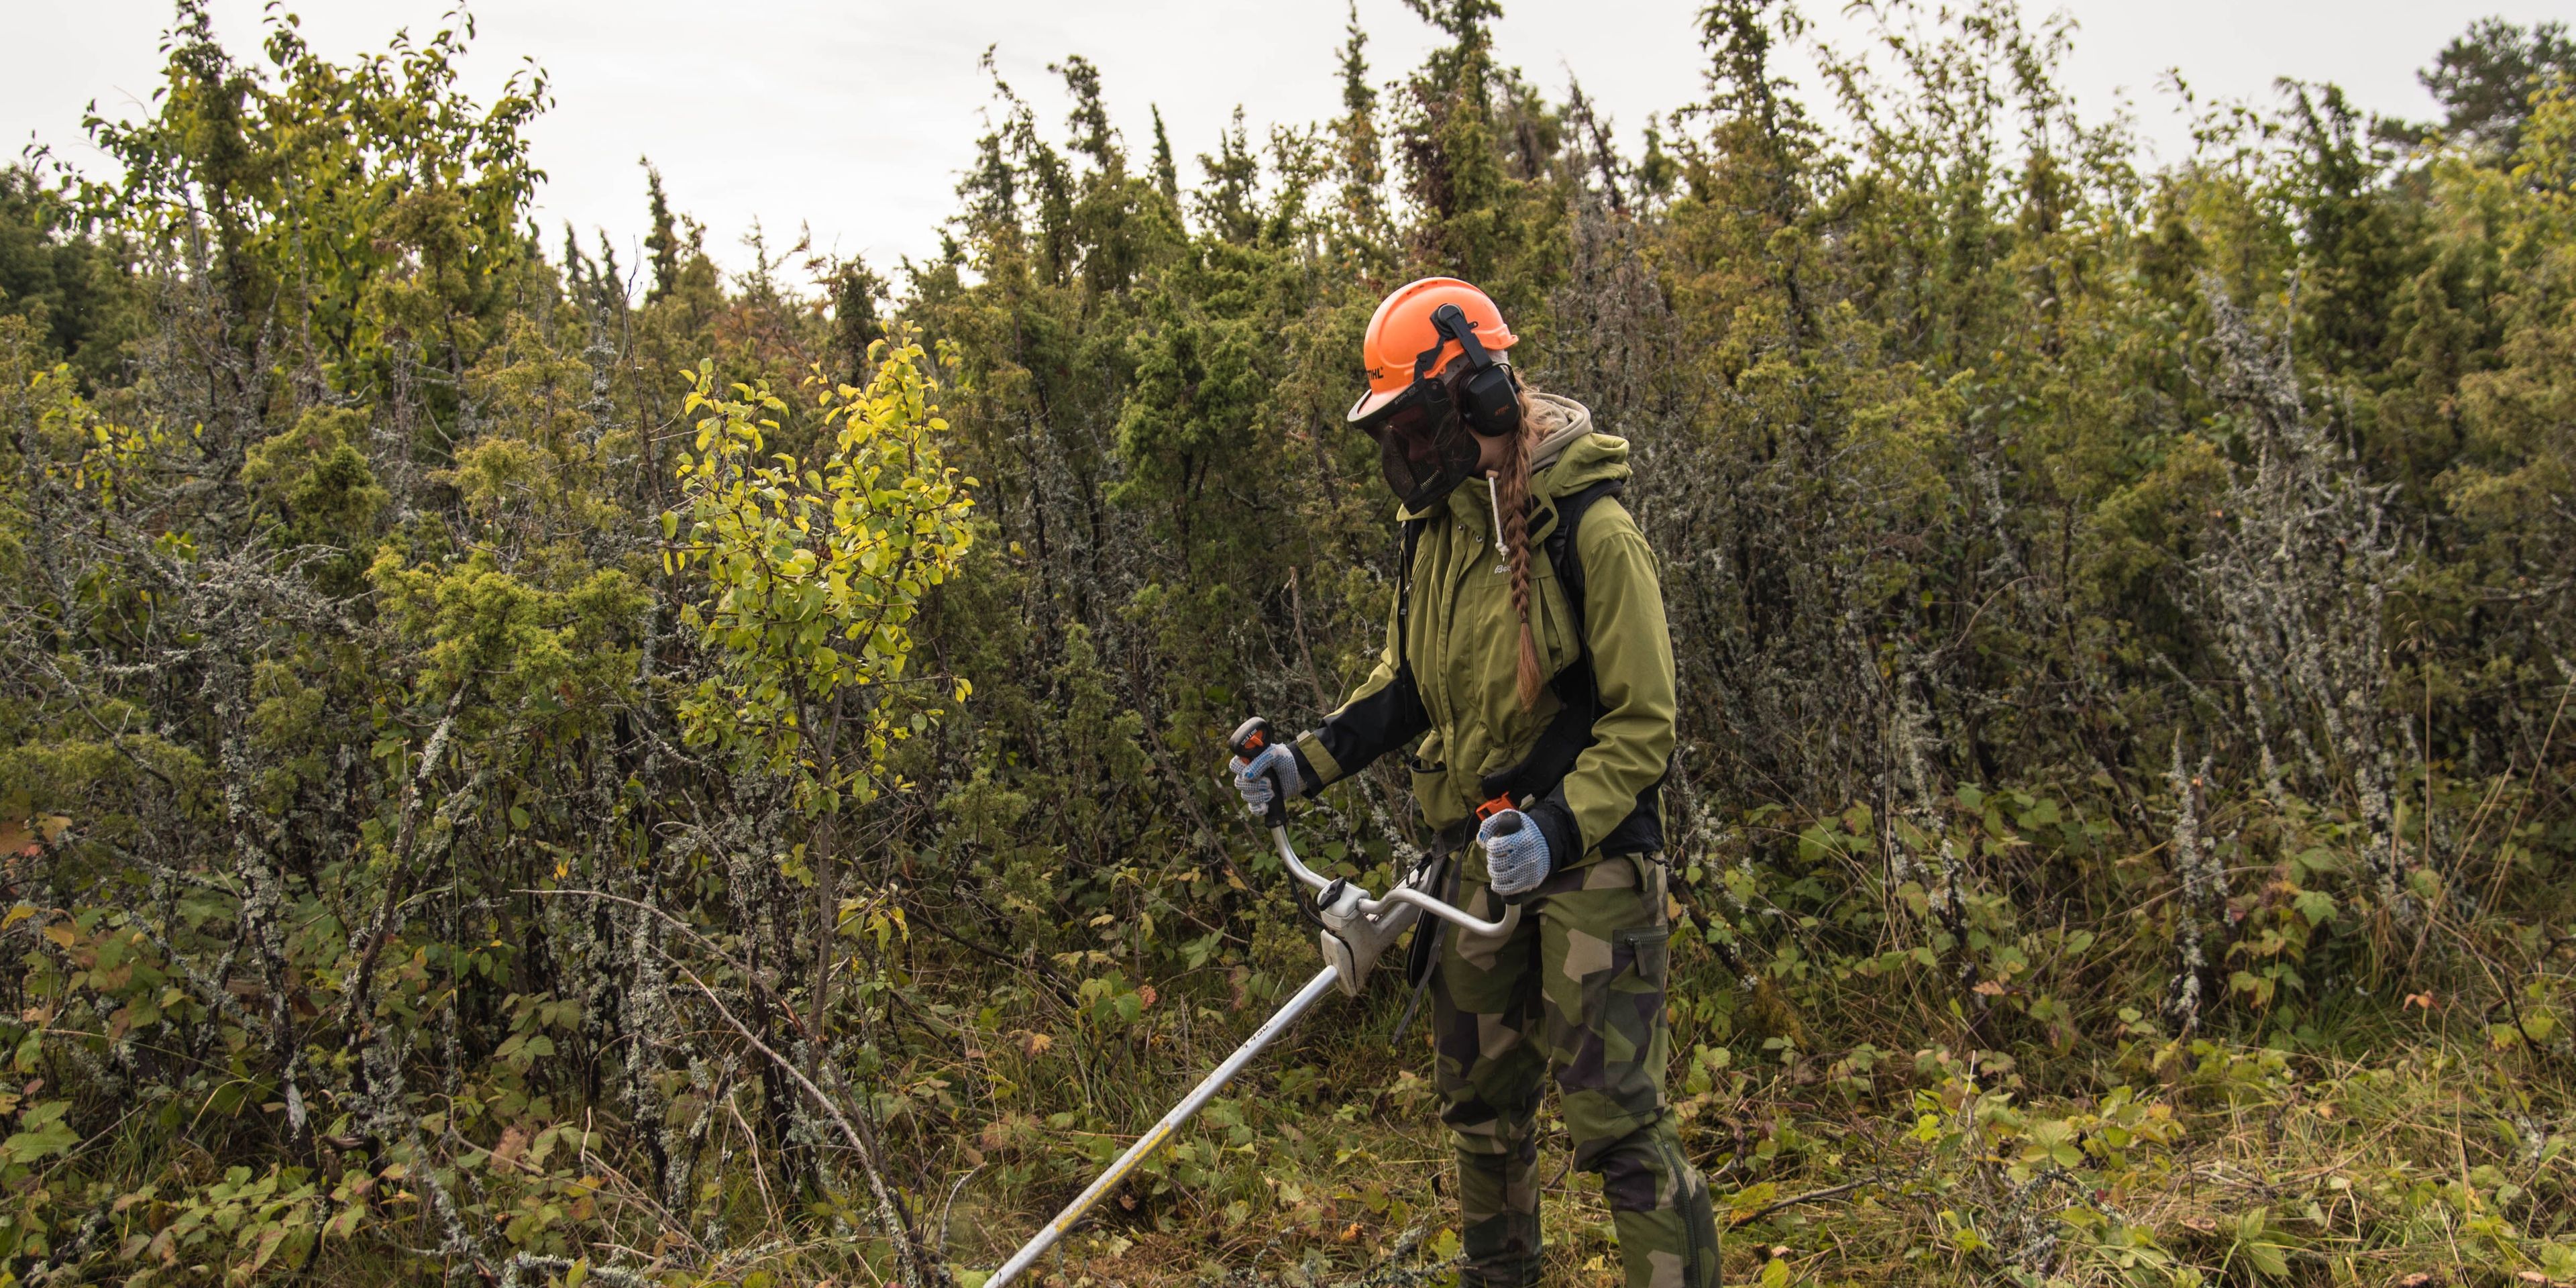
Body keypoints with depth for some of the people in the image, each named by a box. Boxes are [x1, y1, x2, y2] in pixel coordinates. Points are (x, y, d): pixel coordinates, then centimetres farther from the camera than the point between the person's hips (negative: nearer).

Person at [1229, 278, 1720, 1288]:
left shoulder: (1591, 534, -17)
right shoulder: (1433, 531, 5)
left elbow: (1642, 724, -16)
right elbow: (1406, 686, 16)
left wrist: (1560, 829, -30)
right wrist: (1308, 761, 4)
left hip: (1590, 860, -7)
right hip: (1479, 859, 7)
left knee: (1615, 1114, -6)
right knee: (1479, 1097, 19)